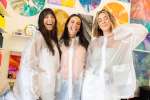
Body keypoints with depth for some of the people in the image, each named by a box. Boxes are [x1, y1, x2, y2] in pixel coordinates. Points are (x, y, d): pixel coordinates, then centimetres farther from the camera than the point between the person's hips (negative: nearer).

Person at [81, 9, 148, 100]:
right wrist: (86, 87, 6)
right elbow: (88, 66, 11)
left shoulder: (123, 40, -2)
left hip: (111, 89, -3)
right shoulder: (94, 43, 10)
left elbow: (142, 31, -18)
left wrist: (117, 30, -5)